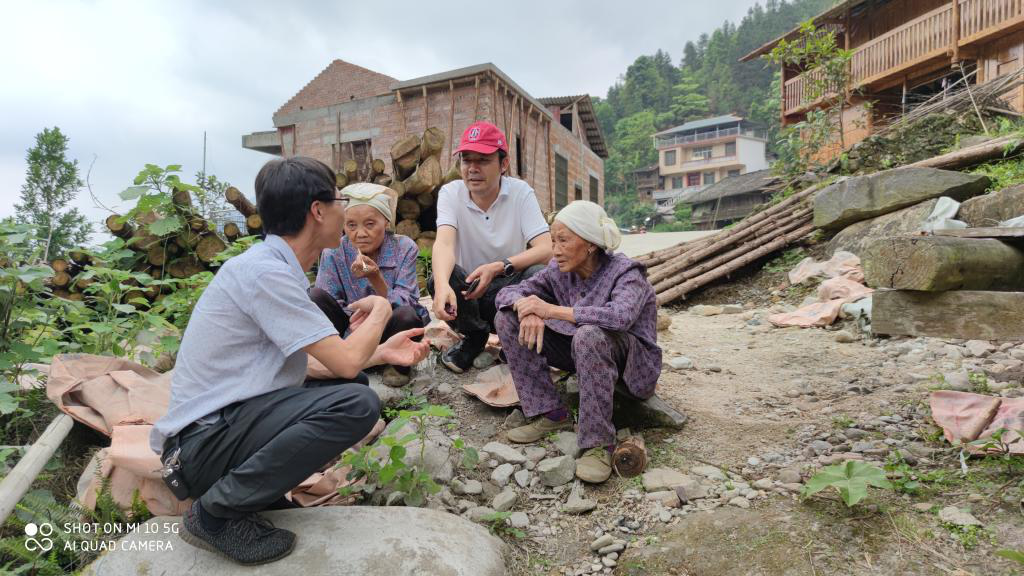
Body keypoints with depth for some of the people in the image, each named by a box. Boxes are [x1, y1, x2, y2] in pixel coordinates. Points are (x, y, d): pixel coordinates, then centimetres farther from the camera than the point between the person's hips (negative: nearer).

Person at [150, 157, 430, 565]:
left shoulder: (275, 267, 9)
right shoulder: (265, 271, -21)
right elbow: (346, 361, -21)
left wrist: (383, 352, 9)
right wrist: (381, 309, -4)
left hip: (230, 418, 10)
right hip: (203, 438, -10)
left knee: (352, 388, 11)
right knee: (358, 404, -25)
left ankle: (254, 485, 7)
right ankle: (216, 512, -10)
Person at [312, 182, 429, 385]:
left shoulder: (404, 248, -14)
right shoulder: (334, 252, -11)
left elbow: (402, 306, -21)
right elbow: (324, 307, -13)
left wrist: (376, 278, -37)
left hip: (390, 328, -1)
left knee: (406, 315, -36)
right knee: (315, 296, -23)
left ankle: (399, 364, -2)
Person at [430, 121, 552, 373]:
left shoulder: (521, 192, -11)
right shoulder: (450, 193, -9)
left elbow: (545, 249, -21)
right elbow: (444, 243, -28)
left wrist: (499, 267, -38)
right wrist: (442, 286, -49)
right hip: (467, 290, 1)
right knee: (439, 276, -29)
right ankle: (474, 337, 1)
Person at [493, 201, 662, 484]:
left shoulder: (625, 273, -21)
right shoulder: (559, 271, -5)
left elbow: (620, 317, -42)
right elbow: (508, 292, -5)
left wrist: (551, 310, -37)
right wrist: (526, 310, -29)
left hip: (633, 364, -6)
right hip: (582, 354, 6)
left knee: (589, 335, -41)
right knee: (507, 318, -7)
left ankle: (598, 444, -27)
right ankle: (550, 414, -7)